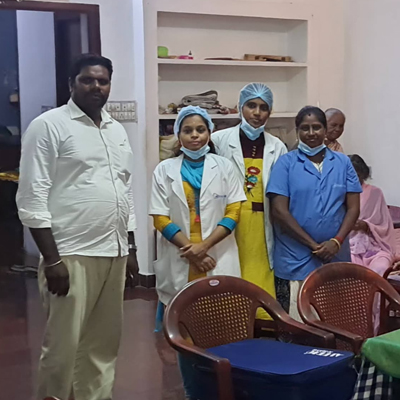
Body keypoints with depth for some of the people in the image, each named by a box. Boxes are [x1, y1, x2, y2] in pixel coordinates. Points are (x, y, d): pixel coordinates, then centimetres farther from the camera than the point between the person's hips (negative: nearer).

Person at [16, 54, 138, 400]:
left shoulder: (116, 130, 15)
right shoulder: (48, 126, -6)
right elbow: (32, 199, -11)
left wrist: (131, 248, 16)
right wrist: (52, 259, -16)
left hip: (113, 253, 7)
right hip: (72, 255, -6)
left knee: (104, 340, 13)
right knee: (64, 343, -1)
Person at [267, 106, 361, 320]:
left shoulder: (343, 163, 7)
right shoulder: (285, 163, -2)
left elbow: (353, 207, 4)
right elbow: (279, 210, -9)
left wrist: (336, 242, -11)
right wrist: (313, 244, -11)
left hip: (336, 257, 3)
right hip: (296, 259, -3)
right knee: (296, 324, 2)